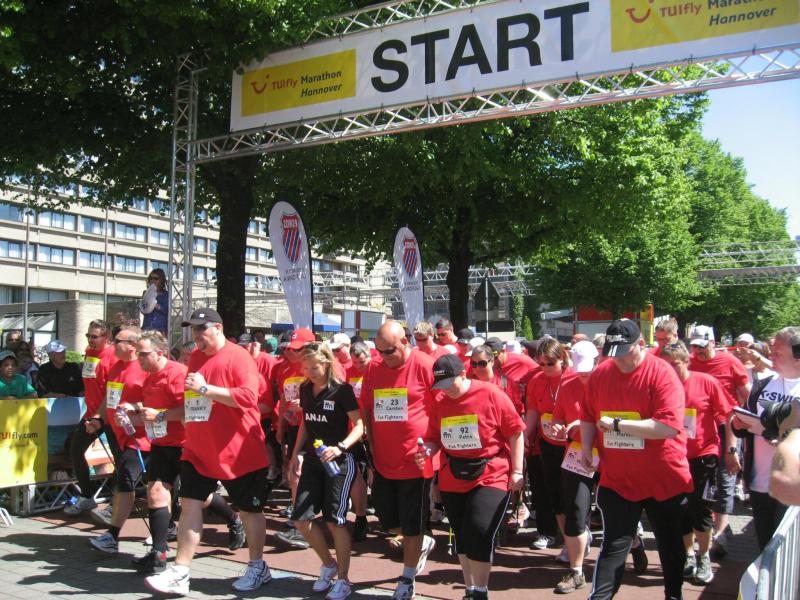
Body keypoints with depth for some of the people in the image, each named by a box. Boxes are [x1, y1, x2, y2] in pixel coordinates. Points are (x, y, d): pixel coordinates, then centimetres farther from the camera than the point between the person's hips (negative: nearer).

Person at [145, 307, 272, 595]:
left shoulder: (238, 357, -14)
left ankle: (257, 567, 25)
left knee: (249, 509, 8)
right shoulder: (195, 358, 10)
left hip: (238, 452, -6)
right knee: (190, 504, 1)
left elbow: (248, 397, -26)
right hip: (198, 450, 7)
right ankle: (180, 572, 8)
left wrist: (205, 388, -26)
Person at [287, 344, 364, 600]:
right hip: (312, 460, 6)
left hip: (339, 462, -6)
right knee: (301, 519, 2)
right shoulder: (305, 389, 4)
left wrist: (340, 447, -28)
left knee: (334, 520, -3)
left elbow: (359, 426, -15)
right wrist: (295, 453, 13)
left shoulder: (342, 390, -14)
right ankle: (328, 564, 25)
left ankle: (342, 579, 15)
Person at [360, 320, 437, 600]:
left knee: (411, 524, 6)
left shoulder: (425, 366, -12)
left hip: (415, 460, -5)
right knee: (387, 518, 14)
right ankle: (422, 544, 42)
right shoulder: (373, 370, 3)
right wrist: (372, 444, 8)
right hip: (383, 460, 5)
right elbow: (366, 409, 13)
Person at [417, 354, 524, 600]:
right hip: (453, 479, 5)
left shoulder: (490, 394, -12)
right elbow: (434, 439, 10)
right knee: (462, 536, 13)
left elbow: (515, 433, -7)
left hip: (490, 476, -5)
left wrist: (517, 471, -8)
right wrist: (426, 451, -13)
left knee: (479, 532, -15)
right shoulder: (439, 402, 1)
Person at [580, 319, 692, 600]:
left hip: (665, 481, -1)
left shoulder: (662, 373, -17)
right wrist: (586, 446, -5)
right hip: (617, 479, 2)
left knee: (670, 544, 19)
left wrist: (616, 424, -24)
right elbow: (588, 416, 11)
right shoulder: (600, 374, -2)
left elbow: (668, 426, -26)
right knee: (614, 545, 2)